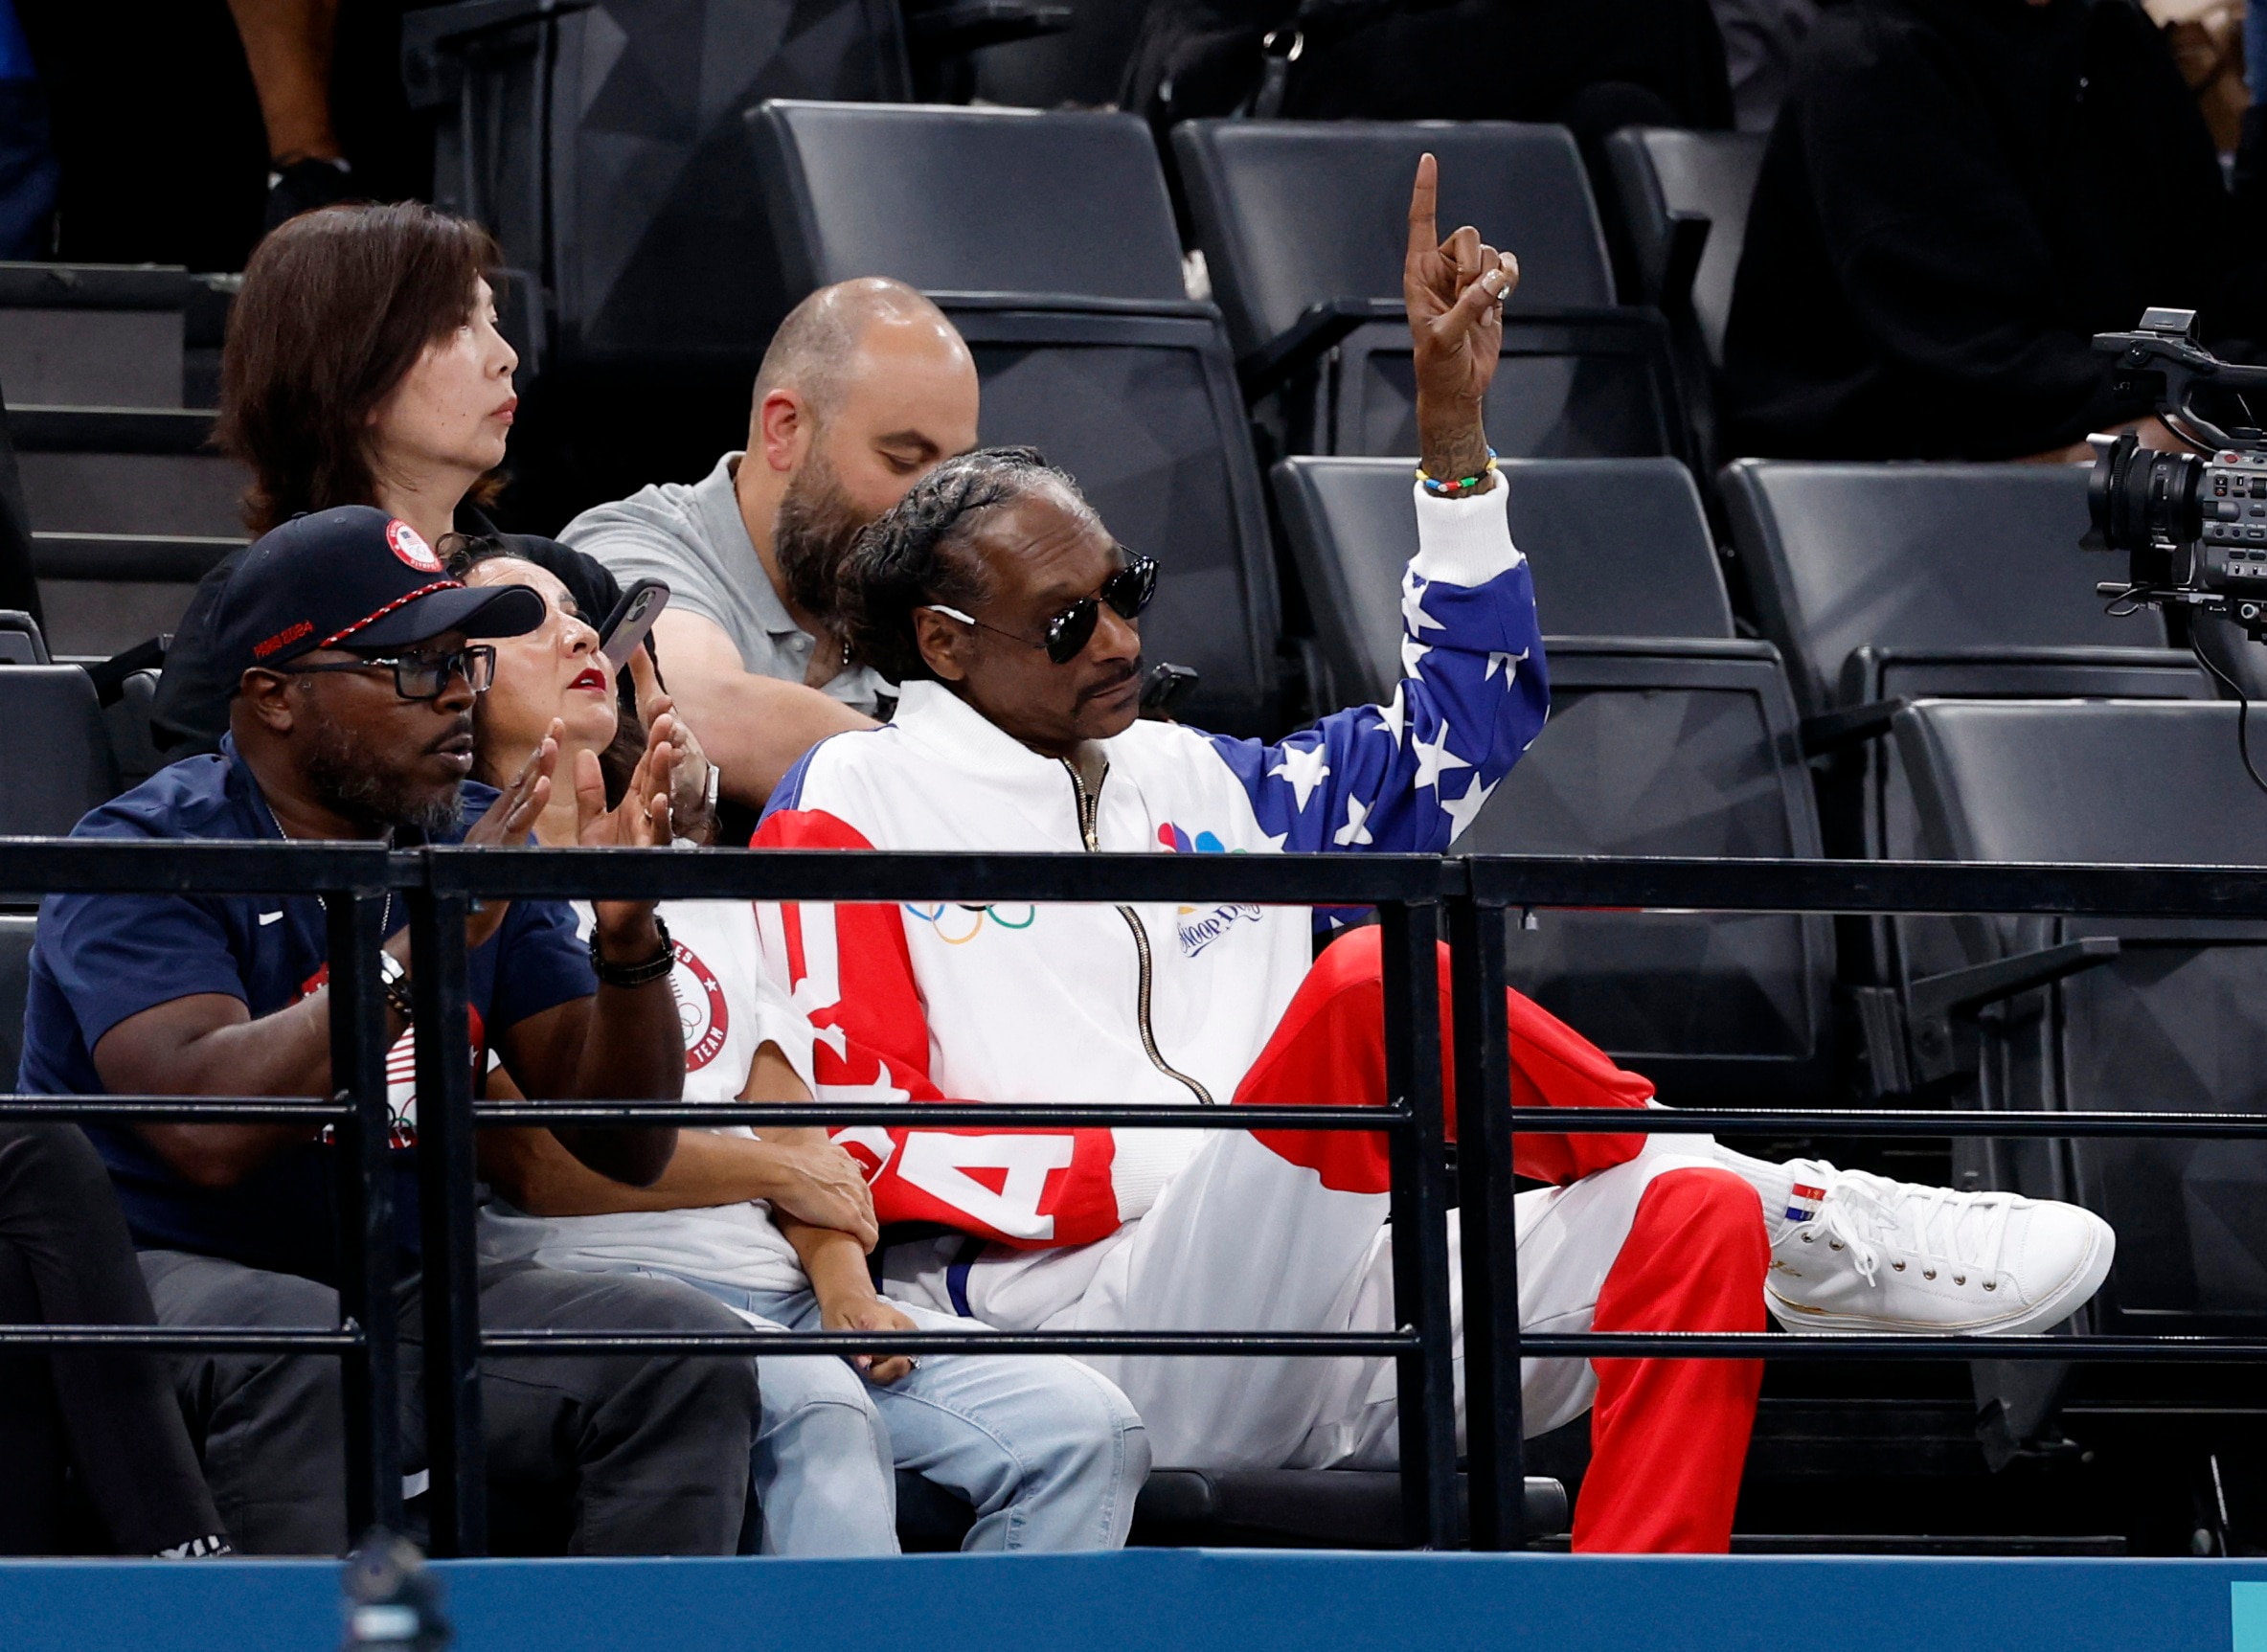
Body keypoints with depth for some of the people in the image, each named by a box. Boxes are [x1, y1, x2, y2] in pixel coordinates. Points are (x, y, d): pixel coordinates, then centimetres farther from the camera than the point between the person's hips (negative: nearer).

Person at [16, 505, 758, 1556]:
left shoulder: (479, 840, 9)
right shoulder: (148, 851, -9)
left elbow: (625, 1148, 7)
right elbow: (208, 1130, -26)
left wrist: (628, 937, -11)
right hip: (162, 1279, -6)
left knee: (687, 1351, -16)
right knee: (304, 1352, -37)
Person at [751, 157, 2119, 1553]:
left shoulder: (1189, 784, 27)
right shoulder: (856, 808, 7)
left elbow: (1460, 729, 33)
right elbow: (854, 1135, -3)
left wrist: (1453, 426, 24)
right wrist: (1139, 1172, -11)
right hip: (1089, 1321, -7)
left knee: (1696, 1224, -16)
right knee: (1375, 985, -29)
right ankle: (1809, 1219, -13)